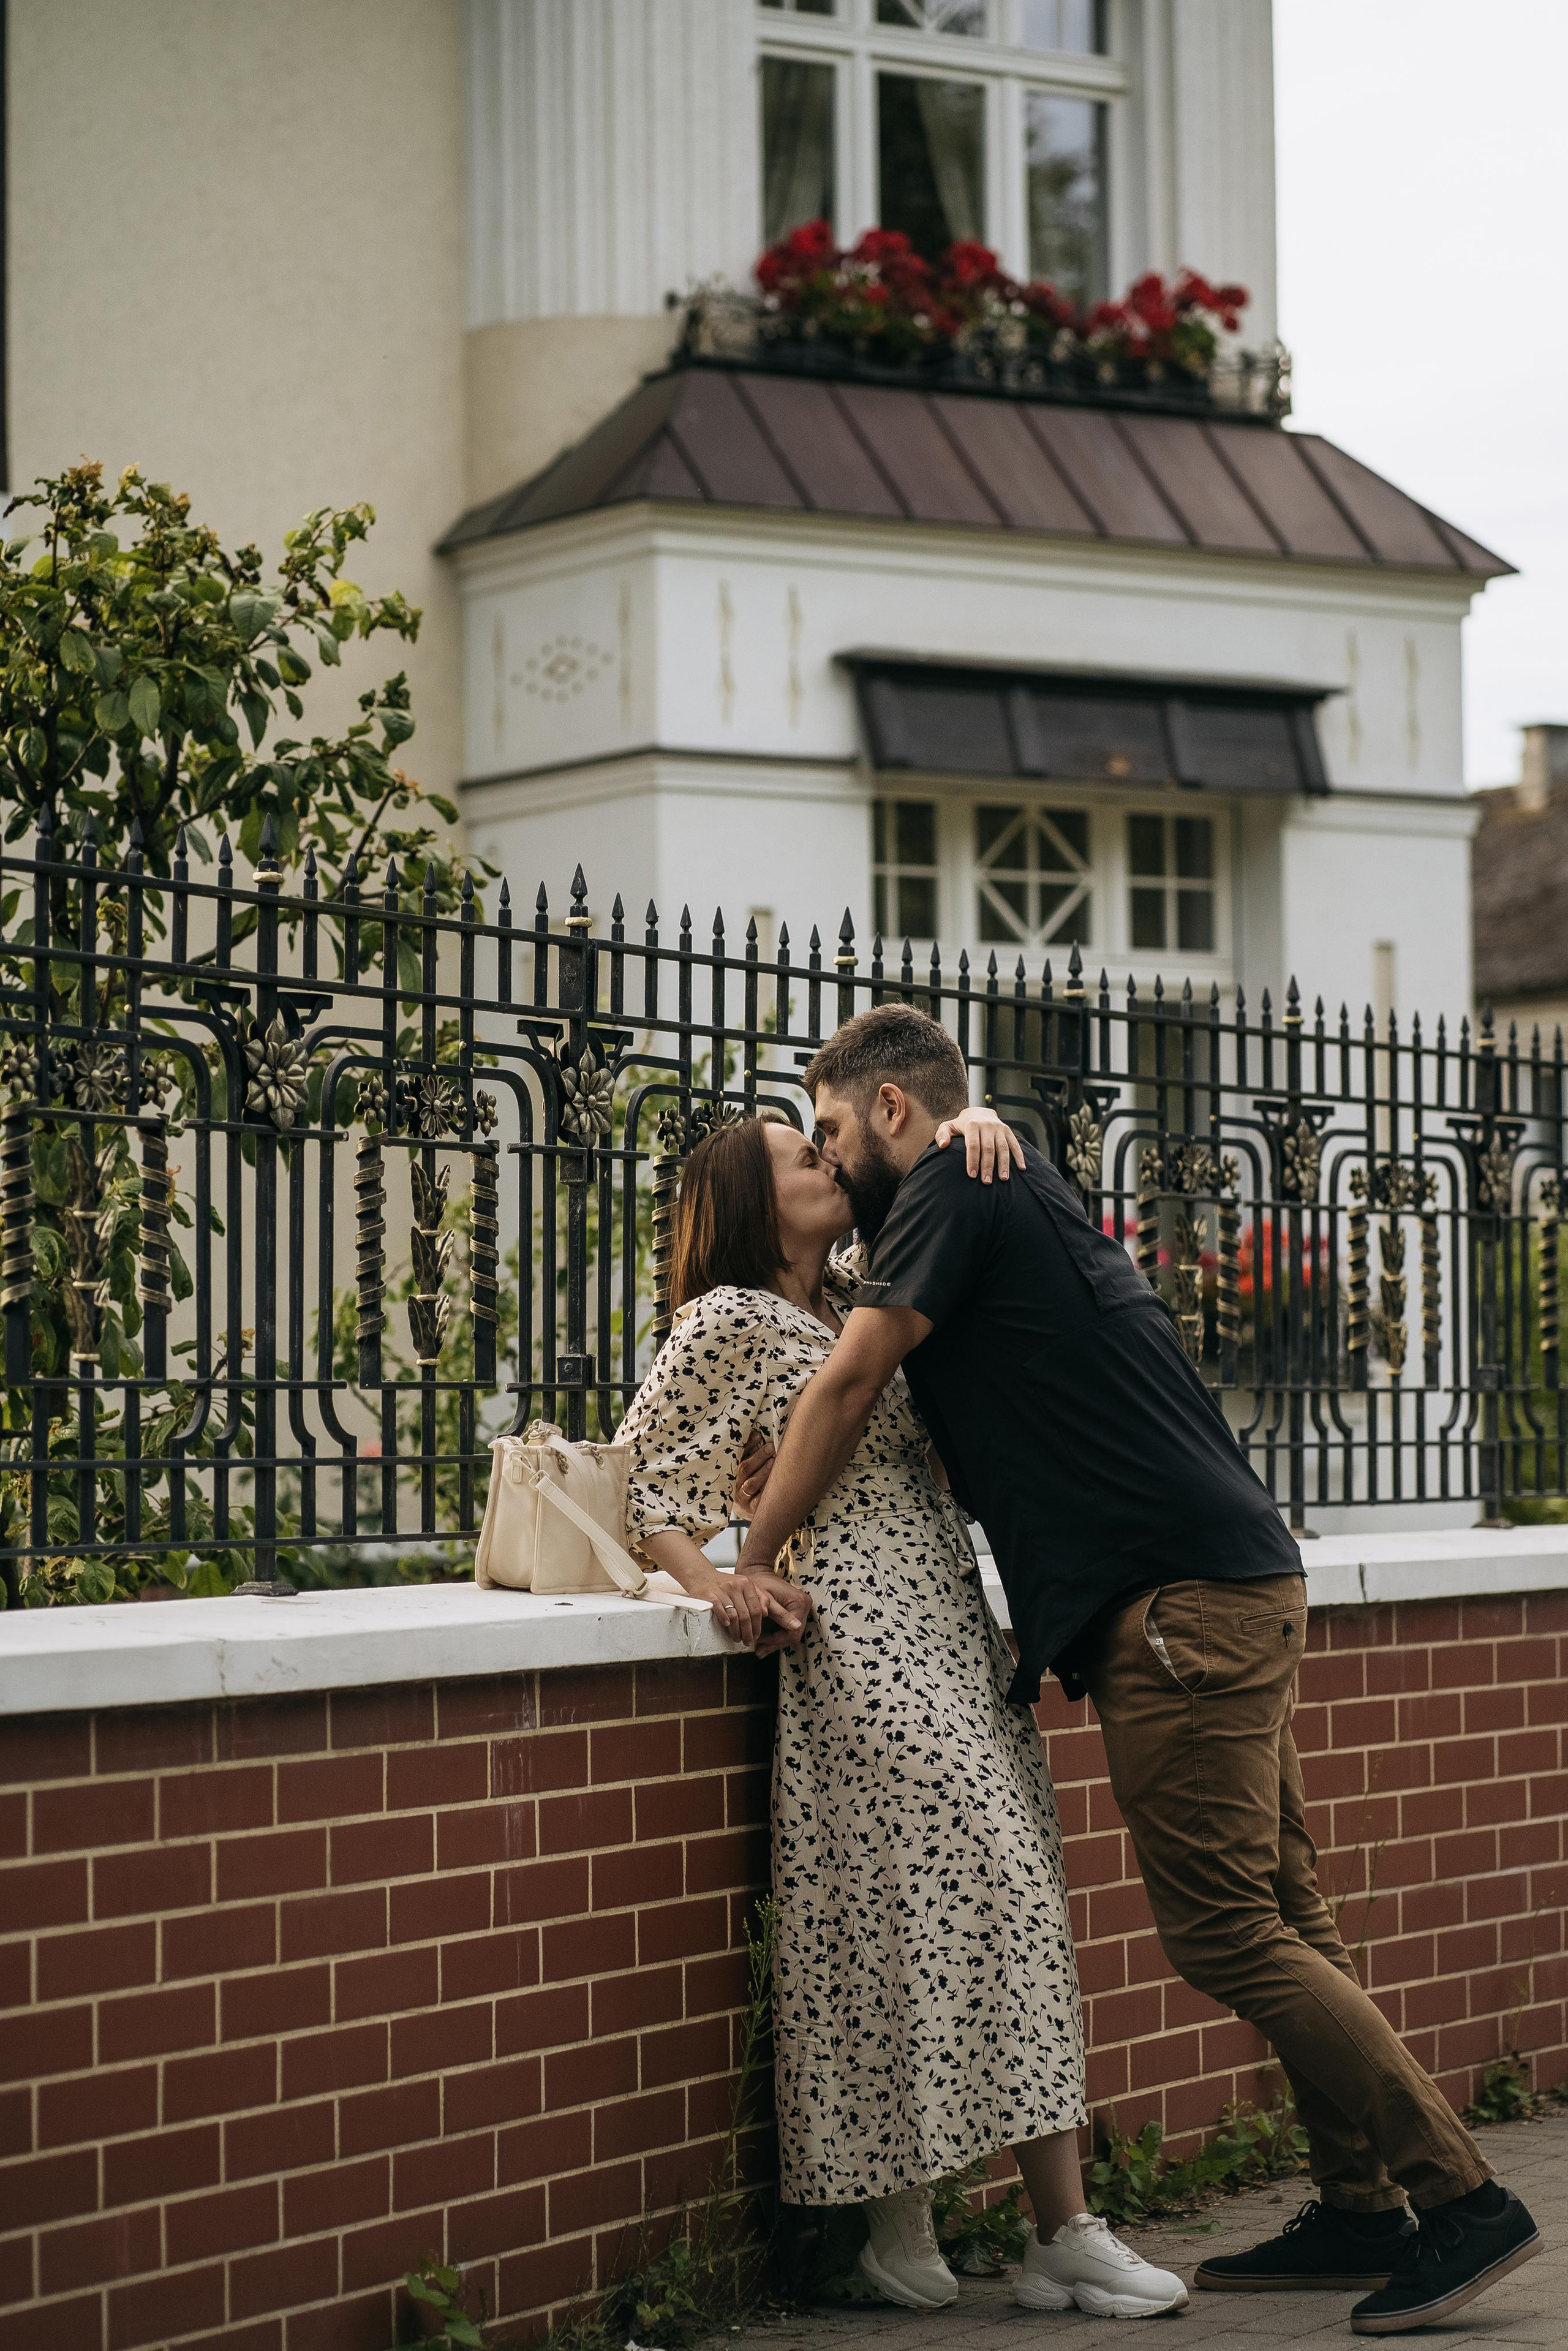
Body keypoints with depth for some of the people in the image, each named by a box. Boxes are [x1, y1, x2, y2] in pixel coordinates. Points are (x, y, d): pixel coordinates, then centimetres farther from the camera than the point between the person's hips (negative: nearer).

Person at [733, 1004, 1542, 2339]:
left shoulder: (955, 1185, -4)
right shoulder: (1020, 1197, 26)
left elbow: (851, 1383, -9)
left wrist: (753, 1564, -2)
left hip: (1183, 1602, -10)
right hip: (1239, 1584, 10)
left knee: (1227, 1933, -10)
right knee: (1280, 1920, 10)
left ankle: (1462, 2200, -8)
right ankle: (1364, 2212, 13)